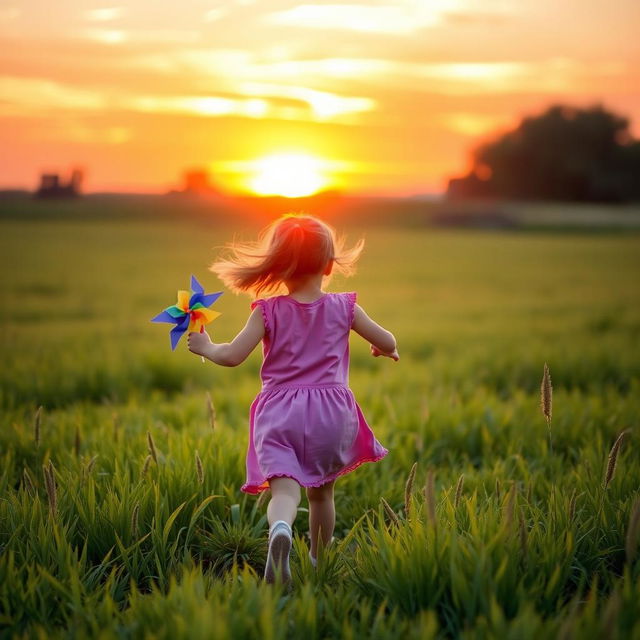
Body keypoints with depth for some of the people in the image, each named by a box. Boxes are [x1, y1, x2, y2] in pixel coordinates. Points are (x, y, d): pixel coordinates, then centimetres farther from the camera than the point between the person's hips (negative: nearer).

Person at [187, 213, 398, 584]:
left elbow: (232, 356, -4)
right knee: (322, 492, 21)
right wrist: (385, 350, 35)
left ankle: (281, 530, -46)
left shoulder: (268, 311, 0)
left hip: (279, 413, -2)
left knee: (285, 489, -15)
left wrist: (206, 347, 16)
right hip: (331, 410, 2)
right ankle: (319, 560, 34)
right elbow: (388, 342, 11)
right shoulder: (344, 307, 5)